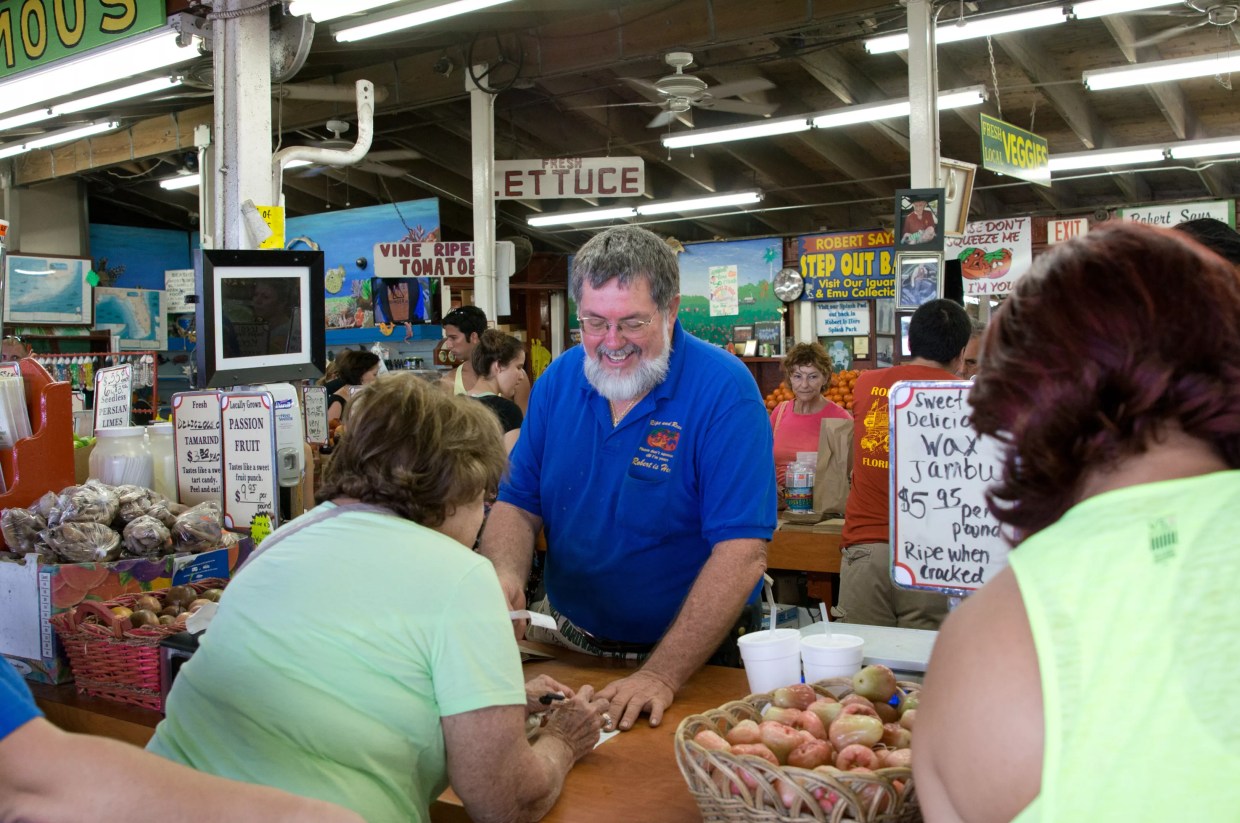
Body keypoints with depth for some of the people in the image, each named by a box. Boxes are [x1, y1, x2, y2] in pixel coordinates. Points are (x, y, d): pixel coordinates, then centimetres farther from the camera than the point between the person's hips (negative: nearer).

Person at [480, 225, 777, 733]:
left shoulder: (724, 391, -14)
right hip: (564, 644, 5)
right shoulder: (558, 380, 3)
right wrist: (505, 576, -14)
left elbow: (742, 553, -20)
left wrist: (662, 676, -26)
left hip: (693, 654, -5)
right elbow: (518, 505, 8)